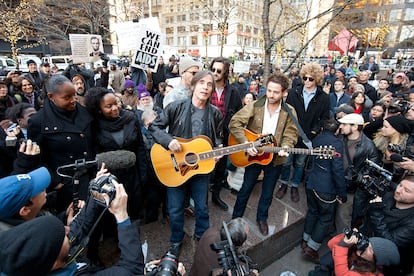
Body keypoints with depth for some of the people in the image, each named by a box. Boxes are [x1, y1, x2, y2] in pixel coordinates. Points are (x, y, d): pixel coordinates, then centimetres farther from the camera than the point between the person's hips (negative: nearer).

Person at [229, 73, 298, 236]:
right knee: (246, 189, 14)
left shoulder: (289, 112, -8)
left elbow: (291, 134, -4)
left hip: (275, 158, 2)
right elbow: (234, 123, -18)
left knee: (268, 192, 18)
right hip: (254, 155, -1)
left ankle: (262, 218, 42)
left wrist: (285, 148, -24)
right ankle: (236, 218, 35)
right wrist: (246, 144, -25)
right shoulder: (255, 106, -14)